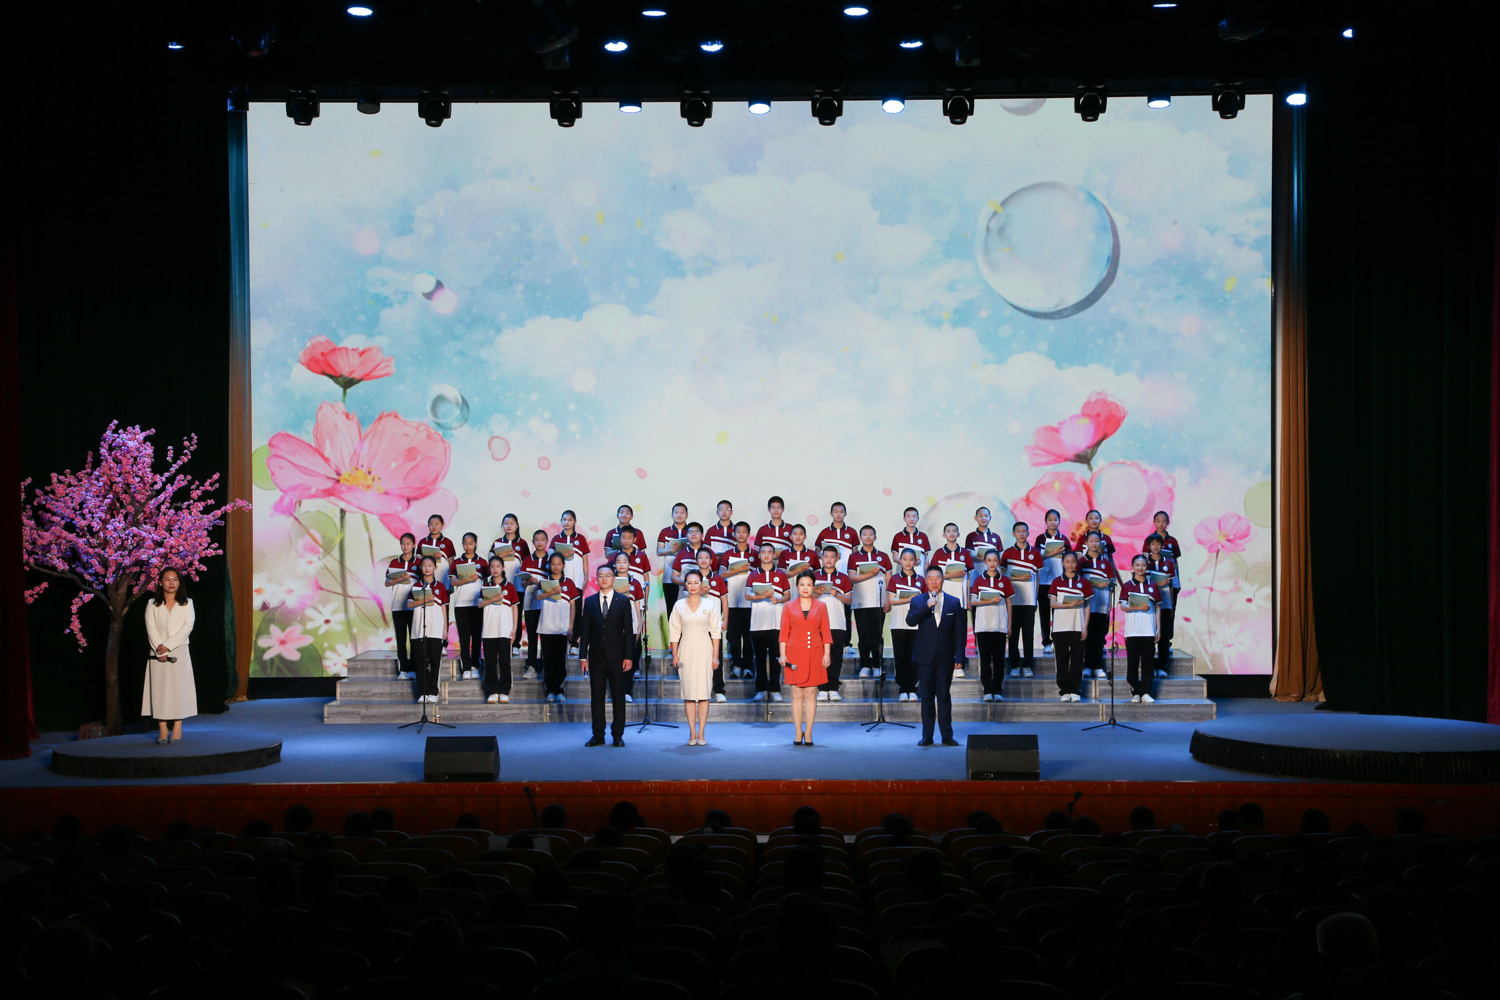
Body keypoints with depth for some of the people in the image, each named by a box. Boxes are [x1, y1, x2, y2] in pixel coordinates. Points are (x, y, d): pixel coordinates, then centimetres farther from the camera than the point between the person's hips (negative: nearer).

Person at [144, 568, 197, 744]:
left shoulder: (186, 603, 8)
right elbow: (151, 628, -1)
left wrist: (168, 645, -12)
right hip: (158, 653, 0)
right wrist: (160, 650, -13)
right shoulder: (152, 604, 8)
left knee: (179, 688, -4)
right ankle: (162, 730, -3)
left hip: (179, 651, 0)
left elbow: (188, 627, -3)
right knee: (159, 689, -4)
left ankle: (177, 729, -2)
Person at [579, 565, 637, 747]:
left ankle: (618, 735, 7)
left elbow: (629, 630, 1)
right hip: (596, 656, 2)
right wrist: (583, 656, 1)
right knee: (596, 697, 4)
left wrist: (629, 656, -7)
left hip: (616, 656, -2)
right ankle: (598, 735, 9)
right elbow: (584, 630, 8)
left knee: (618, 697, 1)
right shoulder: (589, 602, 9)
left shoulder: (623, 602, 3)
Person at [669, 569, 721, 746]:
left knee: (704, 692, -4)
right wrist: (675, 655, 1)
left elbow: (715, 631, 4)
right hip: (686, 651, 1)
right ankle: (692, 733, 1)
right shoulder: (679, 606, 7)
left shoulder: (710, 605, 5)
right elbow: (674, 632, 7)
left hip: (704, 651, -1)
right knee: (689, 692, -1)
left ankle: (701, 733, 0)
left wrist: (715, 655, -2)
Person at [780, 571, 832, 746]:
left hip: (815, 654, 0)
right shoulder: (789, 606, 6)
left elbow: (825, 633, 6)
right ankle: (798, 734, 6)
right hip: (795, 655, 0)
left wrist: (826, 654, -2)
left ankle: (808, 733, 4)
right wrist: (782, 654, -5)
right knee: (797, 693, 0)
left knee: (811, 693, -1)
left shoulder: (820, 606, 7)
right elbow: (784, 633, 4)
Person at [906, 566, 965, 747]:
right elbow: (910, 620, -11)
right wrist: (927, 607, -21)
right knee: (926, 697, 3)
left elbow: (960, 631, 6)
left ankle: (947, 735, 7)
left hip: (945, 657, 0)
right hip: (925, 657, 0)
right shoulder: (918, 601, 6)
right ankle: (927, 736, 9)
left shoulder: (953, 602, 7)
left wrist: (959, 656, 0)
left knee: (944, 696, 2)